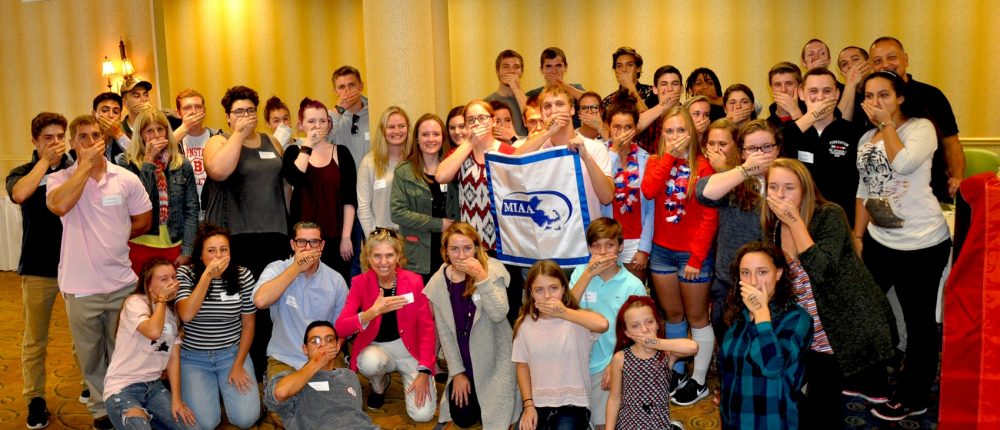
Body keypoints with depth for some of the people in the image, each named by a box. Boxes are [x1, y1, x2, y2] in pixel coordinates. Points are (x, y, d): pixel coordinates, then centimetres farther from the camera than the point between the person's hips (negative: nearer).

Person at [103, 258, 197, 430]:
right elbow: (154, 331, -33)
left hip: (154, 386, 6)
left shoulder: (173, 312, 8)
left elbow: (174, 358, 4)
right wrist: (161, 299, -17)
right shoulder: (135, 302, -12)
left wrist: (176, 399, -5)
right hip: (122, 387, -6)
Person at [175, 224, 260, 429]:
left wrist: (238, 364, -3)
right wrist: (208, 275, -29)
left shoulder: (243, 276, -6)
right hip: (194, 358, -1)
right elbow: (186, 315, -25)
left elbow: (248, 323, 1)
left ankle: (226, 389, 21)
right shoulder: (185, 274, -9)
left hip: (232, 354, 1)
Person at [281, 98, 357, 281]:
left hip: (335, 236, 0)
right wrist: (307, 145, -11)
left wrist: (346, 236, -5)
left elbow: (349, 199, 1)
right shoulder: (294, 152, 8)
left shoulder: (341, 152, 5)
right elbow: (293, 178, -15)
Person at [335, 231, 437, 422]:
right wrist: (374, 311, -35)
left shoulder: (414, 281, -12)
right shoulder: (360, 283, -11)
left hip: (410, 349, 0)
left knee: (423, 415, -16)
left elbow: (426, 328, -8)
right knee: (370, 363, -37)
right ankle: (379, 386, 2)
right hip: (376, 347, 1)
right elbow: (340, 327, -20)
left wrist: (424, 371, -16)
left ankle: (405, 375, 16)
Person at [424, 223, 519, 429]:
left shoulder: (492, 270, -16)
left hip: (494, 359, -3)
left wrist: (481, 277, -36)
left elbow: (499, 315, -28)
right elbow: (444, 331, -2)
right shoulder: (438, 282, -8)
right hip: (463, 361, 3)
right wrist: (457, 372, -2)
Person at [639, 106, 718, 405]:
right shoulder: (656, 161, 3)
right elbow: (649, 191, -18)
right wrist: (669, 155, -18)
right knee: (672, 314, 17)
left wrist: (696, 257, -14)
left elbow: (710, 217, -12)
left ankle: (699, 381, 18)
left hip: (693, 253, -4)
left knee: (696, 316, 7)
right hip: (661, 250, 5)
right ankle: (675, 370, 31)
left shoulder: (704, 165, -11)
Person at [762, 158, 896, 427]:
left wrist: (795, 221, -30)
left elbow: (822, 271, -30)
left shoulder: (830, 216, -16)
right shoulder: (773, 226, 1)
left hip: (843, 330, -6)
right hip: (807, 333, 6)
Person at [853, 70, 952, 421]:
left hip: (922, 243, -7)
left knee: (918, 320, 2)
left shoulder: (921, 128, -9)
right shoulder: (866, 139, 10)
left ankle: (914, 397, 18)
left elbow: (904, 163, -29)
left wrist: (887, 122, -18)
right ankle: (871, 379, 34)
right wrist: (857, 237, 11)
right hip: (879, 241, 7)